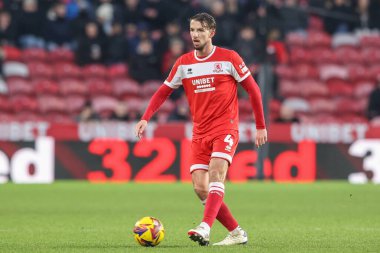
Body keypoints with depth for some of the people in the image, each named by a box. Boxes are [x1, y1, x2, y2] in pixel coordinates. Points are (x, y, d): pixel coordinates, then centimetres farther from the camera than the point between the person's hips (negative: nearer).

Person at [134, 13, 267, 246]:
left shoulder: (229, 58, -3)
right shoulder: (183, 63, 7)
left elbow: (253, 90, 3)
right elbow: (163, 93, 12)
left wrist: (261, 126, 2)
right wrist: (145, 119, -3)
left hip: (225, 128, -5)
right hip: (200, 132, 5)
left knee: (216, 173, -26)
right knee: (200, 188, -5)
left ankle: (205, 228, -40)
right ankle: (237, 233, 6)